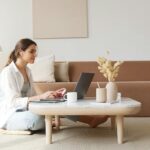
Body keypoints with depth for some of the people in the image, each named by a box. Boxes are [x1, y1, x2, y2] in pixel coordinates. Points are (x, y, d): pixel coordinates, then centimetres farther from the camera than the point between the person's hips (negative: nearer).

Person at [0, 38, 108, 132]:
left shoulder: (27, 70, 10)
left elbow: (32, 96, 7)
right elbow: (13, 102, -26)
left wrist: (51, 94, -12)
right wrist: (41, 96, -36)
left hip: (24, 110, 8)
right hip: (9, 116, -8)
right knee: (38, 118, -38)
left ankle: (91, 120, -3)